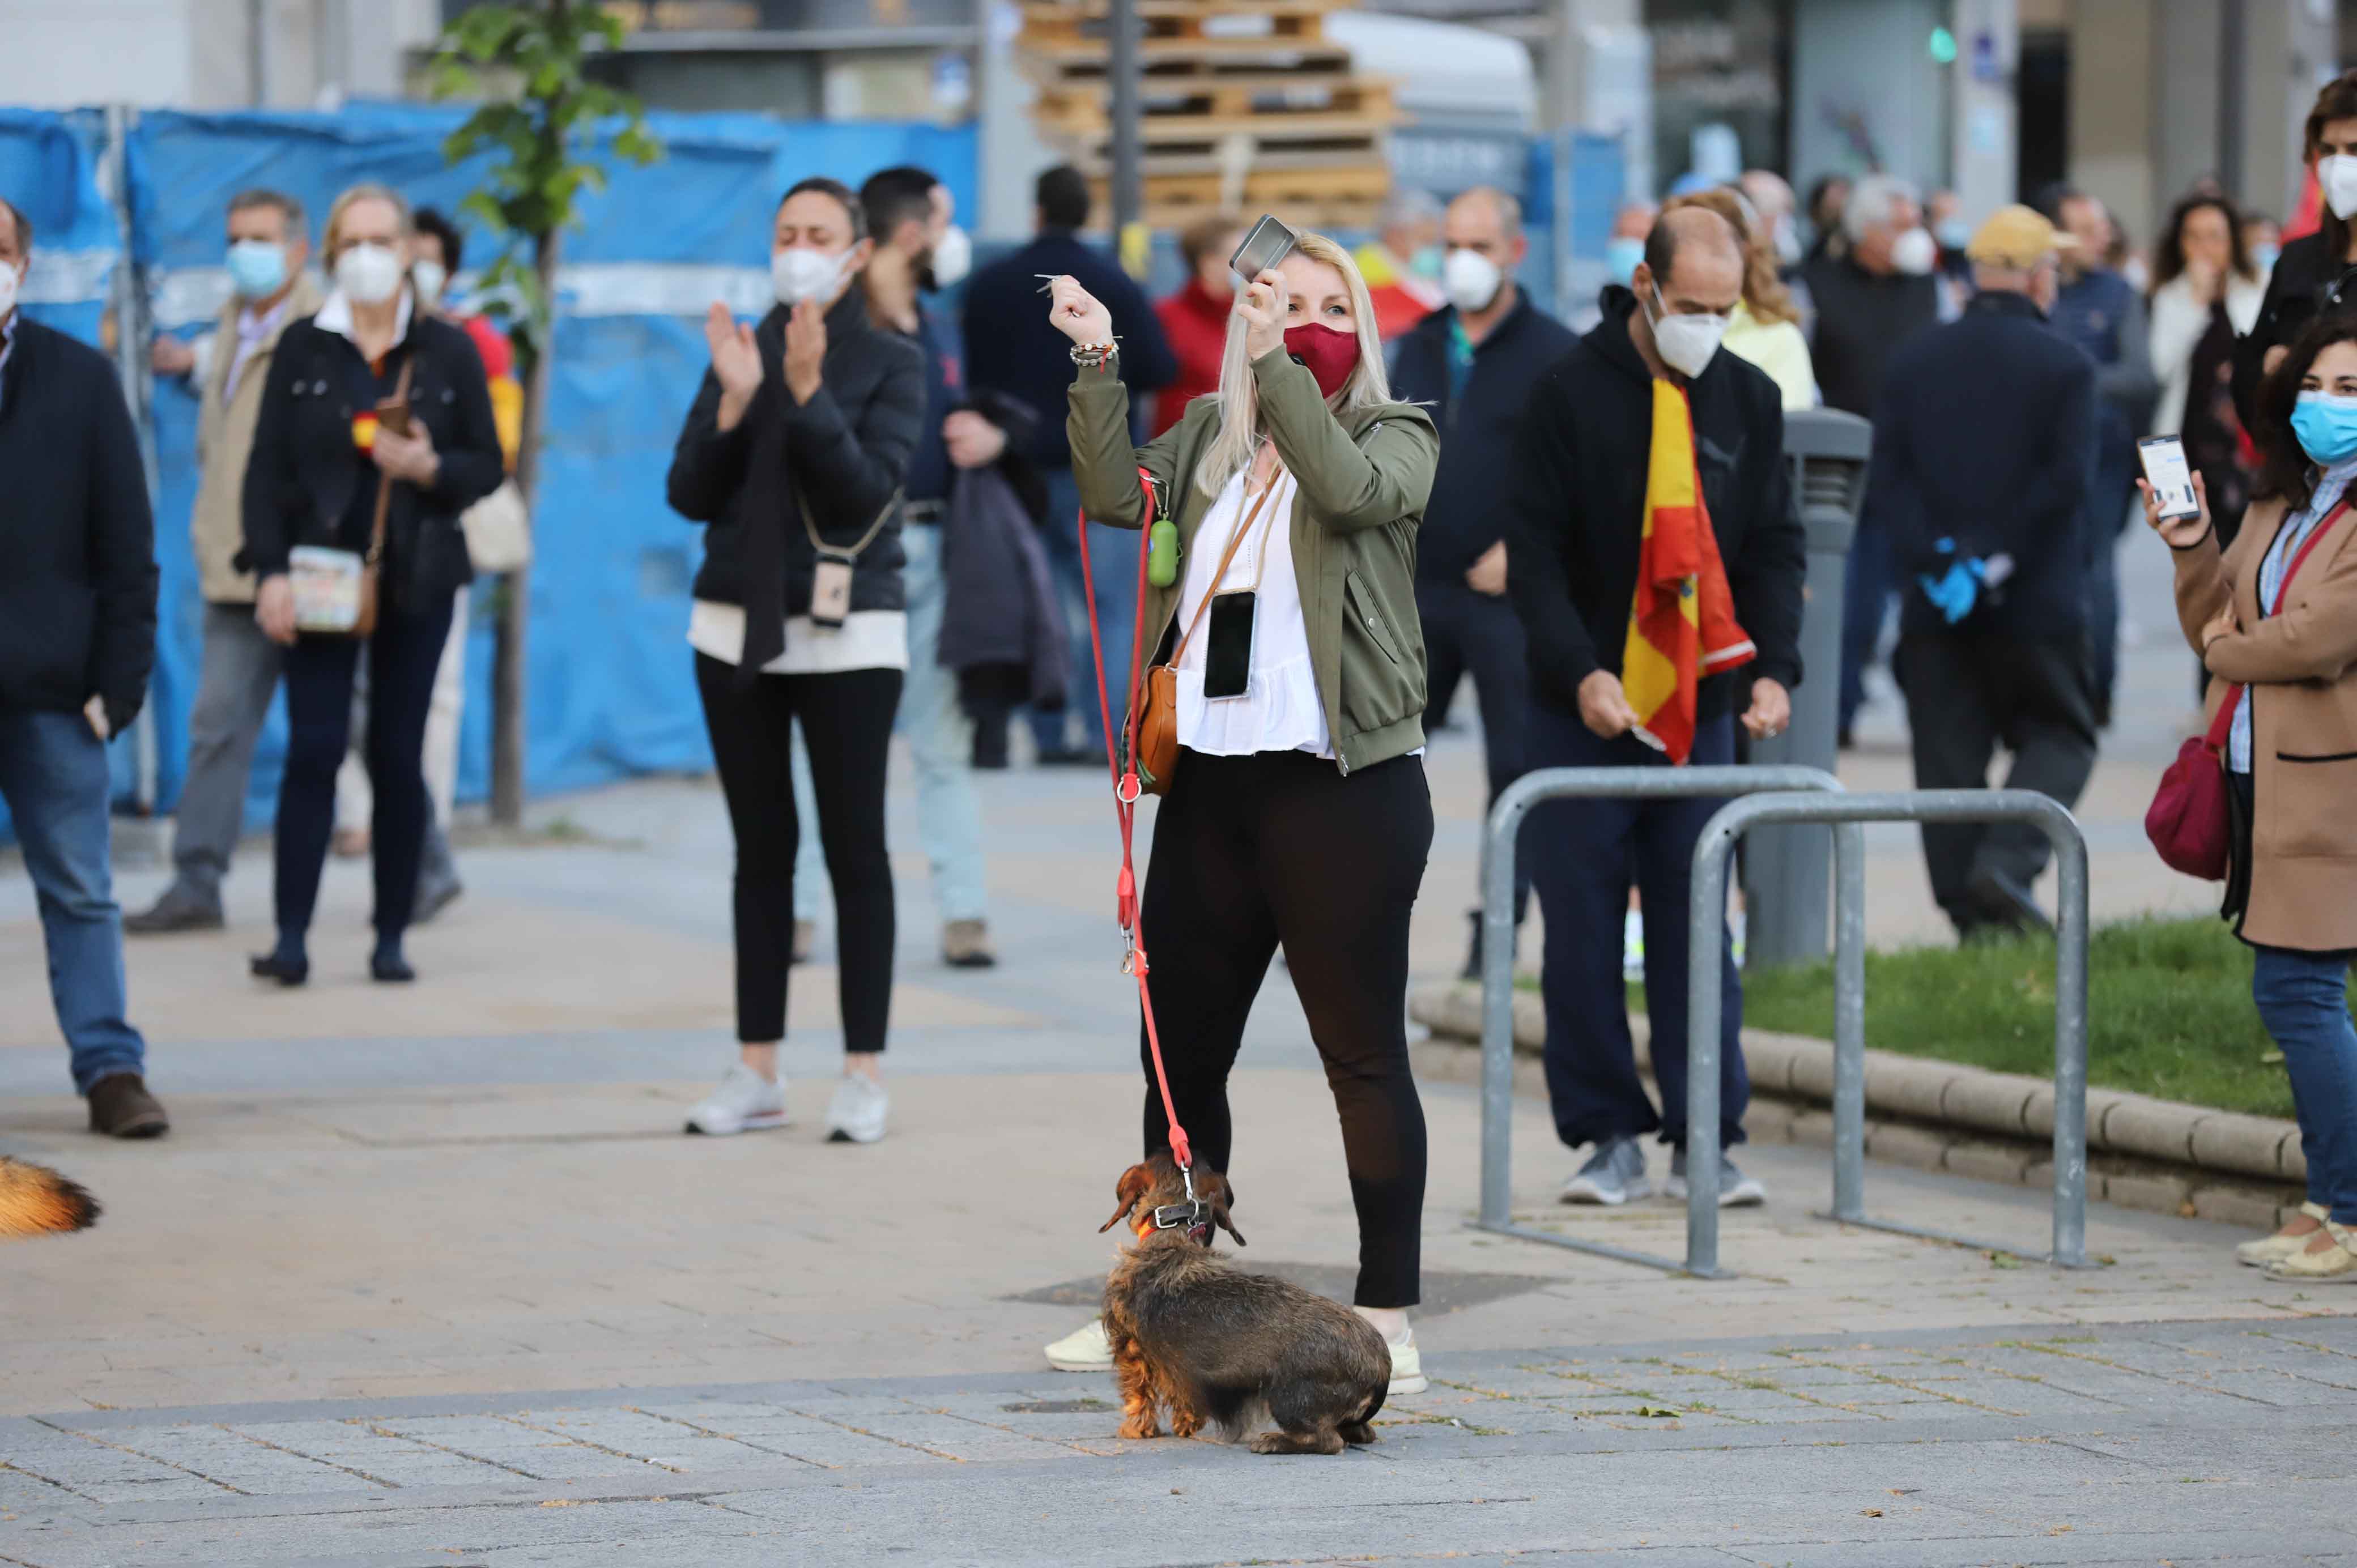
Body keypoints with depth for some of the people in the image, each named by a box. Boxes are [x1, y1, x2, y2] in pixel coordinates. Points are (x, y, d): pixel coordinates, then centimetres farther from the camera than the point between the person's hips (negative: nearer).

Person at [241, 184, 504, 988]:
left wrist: (430, 468, -15)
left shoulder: (449, 351, 5)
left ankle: (392, 937, 9)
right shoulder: (303, 348, 3)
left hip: (416, 580, 1)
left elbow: (486, 465, 6)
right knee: (313, 750, -9)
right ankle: (292, 937, -11)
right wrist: (271, 572, -10)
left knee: (399, 756, 3)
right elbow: (267, 467, 0)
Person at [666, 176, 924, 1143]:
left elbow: (868, 491, -14)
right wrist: (734, 403, -13)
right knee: (761, 848, 7)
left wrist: (809, 393, -23)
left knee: (854, 848, -3)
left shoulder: (890, 363, -2)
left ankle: (865, 1074, 0)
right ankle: (757, 1071, 9)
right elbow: (689, 495, 1)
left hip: (846, 634, -4)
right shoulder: (743, 352, 9)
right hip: (737, 629, 4)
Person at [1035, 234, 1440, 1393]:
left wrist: (1276, 367, -22)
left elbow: (1351, 491, -18)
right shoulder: (1211, 434, 16)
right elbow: (1121, 494, 4)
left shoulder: (1395, 435, 2)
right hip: (1211, 781, 5)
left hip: (1342, 783, -5)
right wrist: (1099, 365, -3)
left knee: (1362, 1054, -4)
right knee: (1181, 1048, 10)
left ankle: (1387, 1317, -1)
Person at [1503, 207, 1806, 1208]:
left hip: (1702, 710, 2)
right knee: (1584, 931, 0)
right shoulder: (1573, 393, -6)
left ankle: (1707, 1142, 3)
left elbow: (1775, 550, 9)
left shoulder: (1749, 399, 6)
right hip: (1584, 711, -2)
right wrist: (1580, 671, -18)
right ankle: (1611, 1138, 7)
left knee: (1697, 922, 1)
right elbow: (1534, 551, -7)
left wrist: (1774, 668, -7)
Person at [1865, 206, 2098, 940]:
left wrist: (1934, 561, -8)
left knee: (1949, 757, 6)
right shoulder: (2065, 364, -5)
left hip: (1936, 606, 3)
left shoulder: (1914, 360, 6)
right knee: (2058, 738, 10)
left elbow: (1887, 478, -2)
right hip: (2039, 604, -3)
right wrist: (1997, 560, -11)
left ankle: (1972, 911, 3)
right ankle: (2007, 861, -13)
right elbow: (2066, 480, -13)